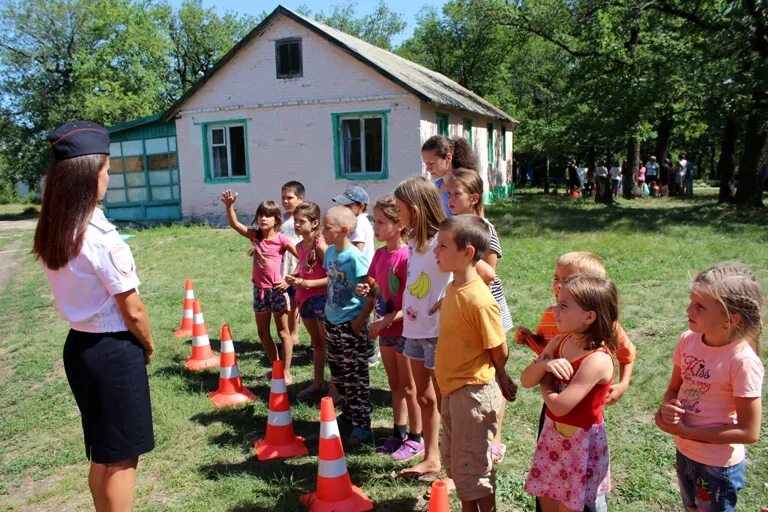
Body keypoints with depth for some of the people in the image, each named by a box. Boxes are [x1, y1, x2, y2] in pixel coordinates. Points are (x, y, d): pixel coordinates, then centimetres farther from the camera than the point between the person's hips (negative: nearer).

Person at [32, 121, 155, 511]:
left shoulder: (50, 233, 1)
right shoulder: (102, 237, -23)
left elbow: (78, 292, 6)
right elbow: (132, 311, -18)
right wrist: (148, 347, 1)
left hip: (78, 345, 8)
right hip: (113, 351, -8)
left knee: (101, 453, 23)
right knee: (122, 457, 9)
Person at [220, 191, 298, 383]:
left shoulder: (281, 239, -10)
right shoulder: (254, 235, 2)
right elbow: (234, 224, -7)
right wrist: (229, 206, -22)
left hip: (277, 289, -5)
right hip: (259, 290, 5)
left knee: (283, 332, 5)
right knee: (262, 333, 14)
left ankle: (286, 371, 13)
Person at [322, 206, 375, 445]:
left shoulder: (354, 257, -20)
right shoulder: (330, 252, 3)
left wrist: (361, 319, -19)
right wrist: (327, 311, 14)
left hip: (351, 325, -8)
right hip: (332, 322, 8)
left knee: (356, 377, 1)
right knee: (338, 374, 19)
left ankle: (362, 426, 12)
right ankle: (348, 414, 36)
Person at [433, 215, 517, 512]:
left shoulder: (480, 300, -26)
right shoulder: (453, 288, 1)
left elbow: (500, 351, -17)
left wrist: (498, 378, 2)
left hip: (473, 392, -9)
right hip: (452, 389, 9)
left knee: (473, 466, 7)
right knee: (454, 460, 22)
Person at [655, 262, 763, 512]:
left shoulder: (743, 361, -28)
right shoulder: (688, 340, -12)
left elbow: (749, 432, -22)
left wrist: (684, 431, -23)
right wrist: (667, 409, -19)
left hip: (719, 466, -5)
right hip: (684, 452, 5)